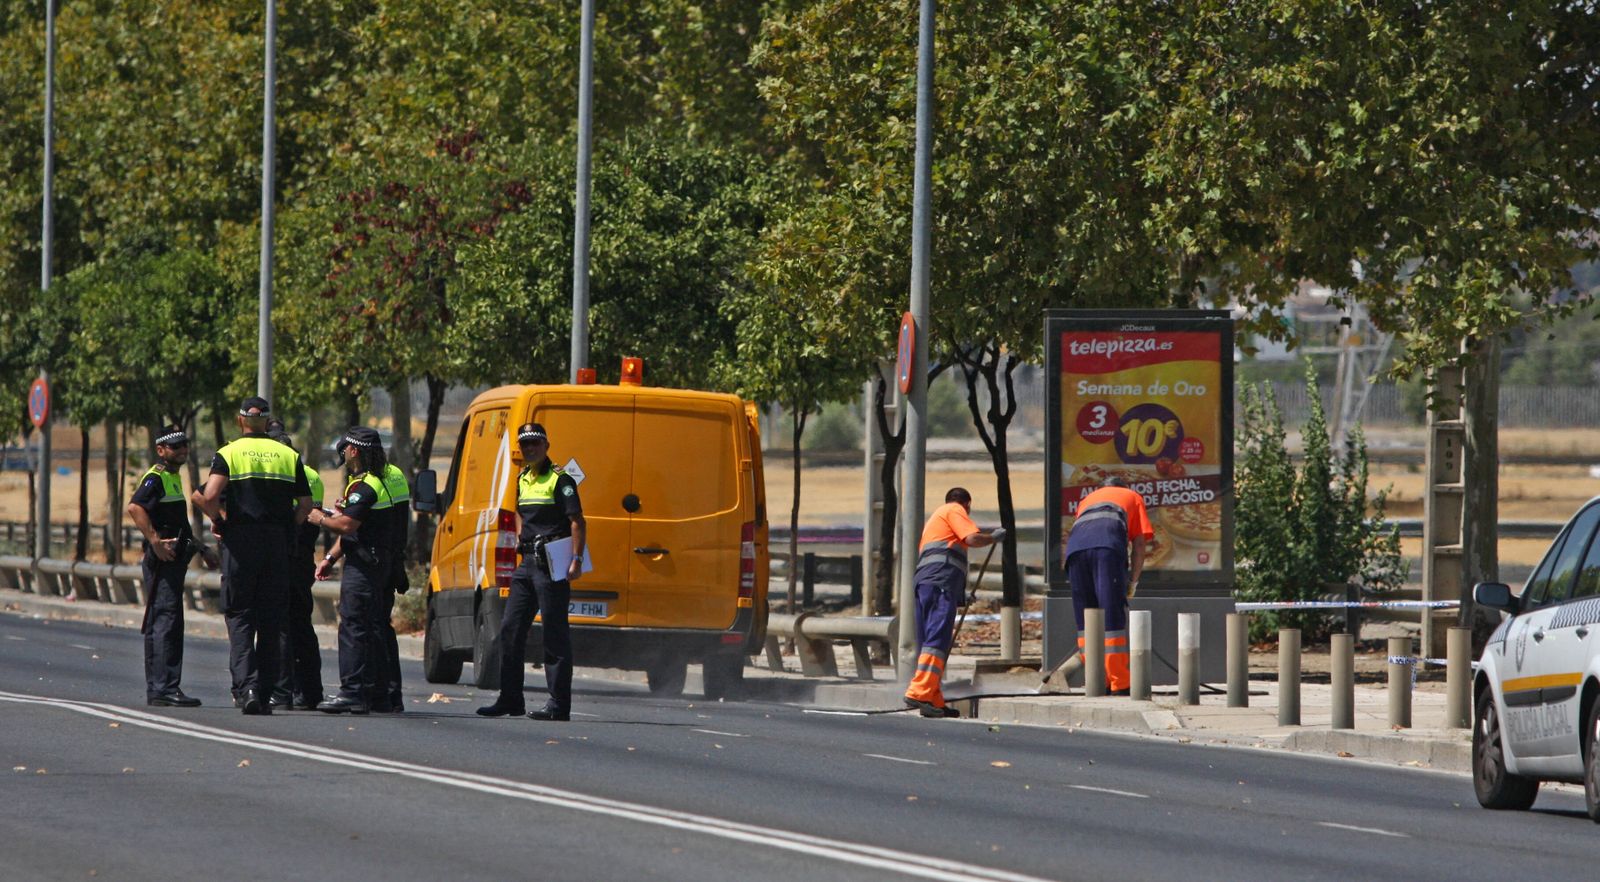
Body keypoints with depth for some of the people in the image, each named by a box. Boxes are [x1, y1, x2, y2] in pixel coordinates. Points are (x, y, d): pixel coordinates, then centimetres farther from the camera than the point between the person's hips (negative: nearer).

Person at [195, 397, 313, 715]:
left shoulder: (228, 454, -1)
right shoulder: (289, 456, 9)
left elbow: (209, 496, -14)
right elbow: (305, 504, 4)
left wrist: (217, 520, 4)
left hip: (241, 539, -2)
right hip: (278, 542, 2)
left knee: (240, 616, 1)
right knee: (271, 620, 8)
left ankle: (247, 686, -17)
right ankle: (264, 694, 8)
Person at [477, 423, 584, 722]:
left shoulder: (560, 480, -8)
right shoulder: (523, 480, 17)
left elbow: (577, 522, -14)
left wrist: (576, 560, -22)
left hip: (551, 563, -9)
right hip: (527, 562, 9)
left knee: (555, 634, -6)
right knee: (510, 629, 7)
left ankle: (559, 705, -5)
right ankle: (510, 699, 14)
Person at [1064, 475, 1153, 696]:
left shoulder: (1088, 499, 41)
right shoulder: (1133, 498, 32)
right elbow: (1139, 543, 20)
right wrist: (1133, 581, 24)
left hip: (1076, 545, 3)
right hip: (1108, 545, -3)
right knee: (1113, 617, -4)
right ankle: (1119, 685, -8)